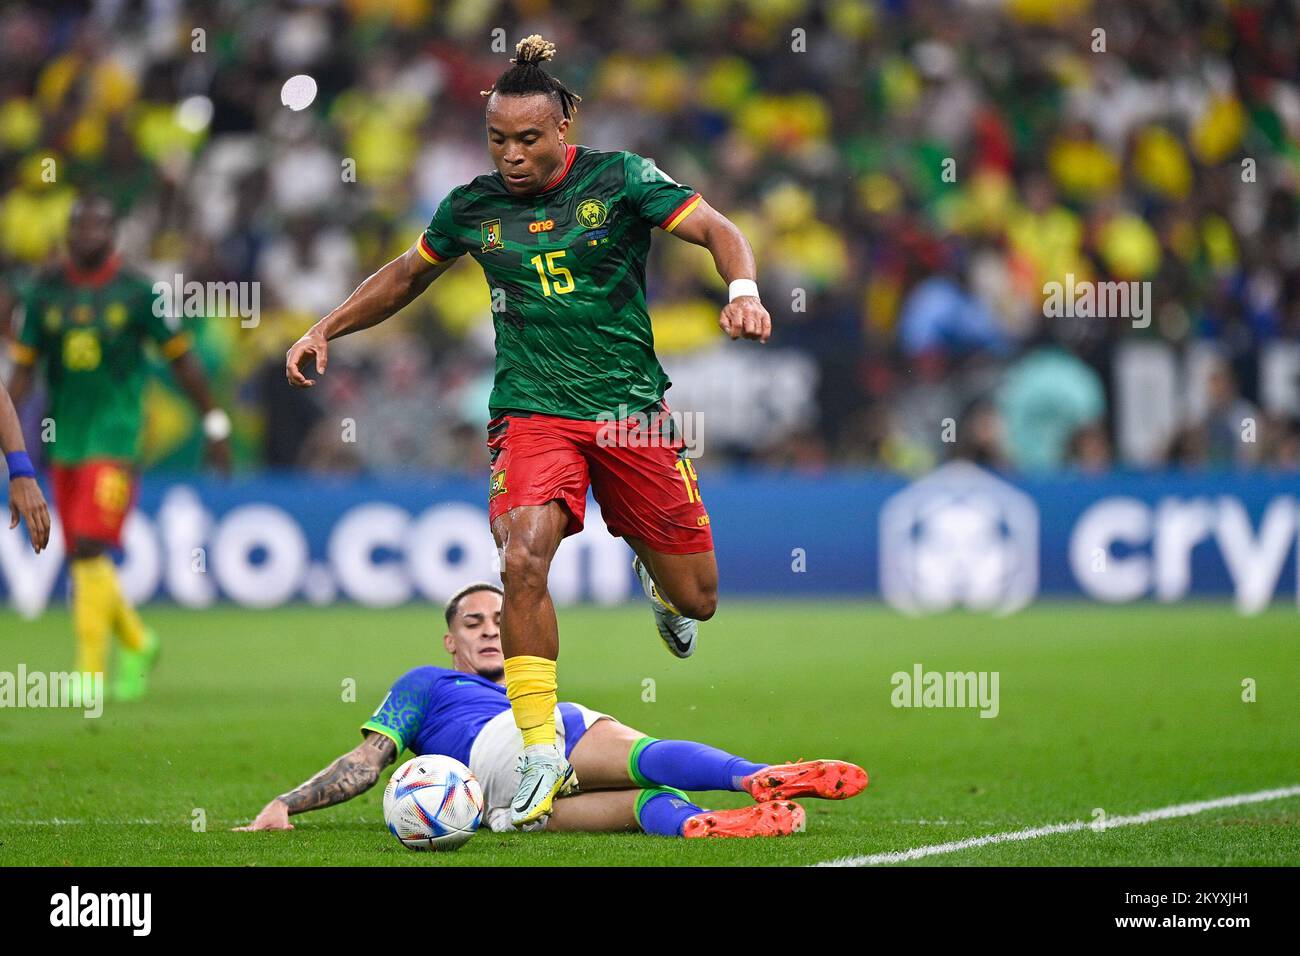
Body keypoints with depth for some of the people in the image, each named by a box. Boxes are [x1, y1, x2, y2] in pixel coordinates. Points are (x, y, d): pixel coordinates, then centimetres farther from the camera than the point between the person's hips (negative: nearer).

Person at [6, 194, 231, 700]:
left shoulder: (135, 291, -3)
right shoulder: (45, 291, 5)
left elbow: (181, 359, 6)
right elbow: (22, 368, 8)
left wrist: (215, 426, 10)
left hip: (114, 438, -4)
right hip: (63, 443, 4)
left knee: (90, 553, -17)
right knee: (82, 559, 9)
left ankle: (92, 669, -14)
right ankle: (136, 642, 32)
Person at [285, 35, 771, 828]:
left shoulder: (618, 180, -4)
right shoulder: (473, 208, 4)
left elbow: (717, 231, -8)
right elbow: (407, 275, 22)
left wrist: (744, 290, -28)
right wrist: (326, 330, 16)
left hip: (633, 410, 0)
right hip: (533, 412, 0)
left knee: (695, 601, 5)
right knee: (523, 559, -28)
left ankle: (656, 577, 46)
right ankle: (542, 754, -20)